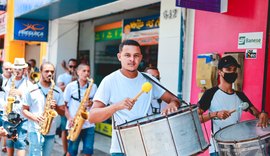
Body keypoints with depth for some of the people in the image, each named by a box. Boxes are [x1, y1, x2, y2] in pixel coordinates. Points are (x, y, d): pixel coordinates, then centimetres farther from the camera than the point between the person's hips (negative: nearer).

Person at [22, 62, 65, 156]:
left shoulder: (58, 91, 7)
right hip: (35, 130, -3)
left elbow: (63, 112, 8)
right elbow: (24, 110, 4)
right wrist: (34, 117, -16)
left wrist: (56, 107, -13)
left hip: (51, 132, 3)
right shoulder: (31, 90, 0)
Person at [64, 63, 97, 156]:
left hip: (89, 124, 2)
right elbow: (64, 105, 2)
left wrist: (91, 104, -11)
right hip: (74, 124, -2)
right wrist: (69, 118, -11)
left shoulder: (93, 87, 6)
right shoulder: (70, 86, 0)